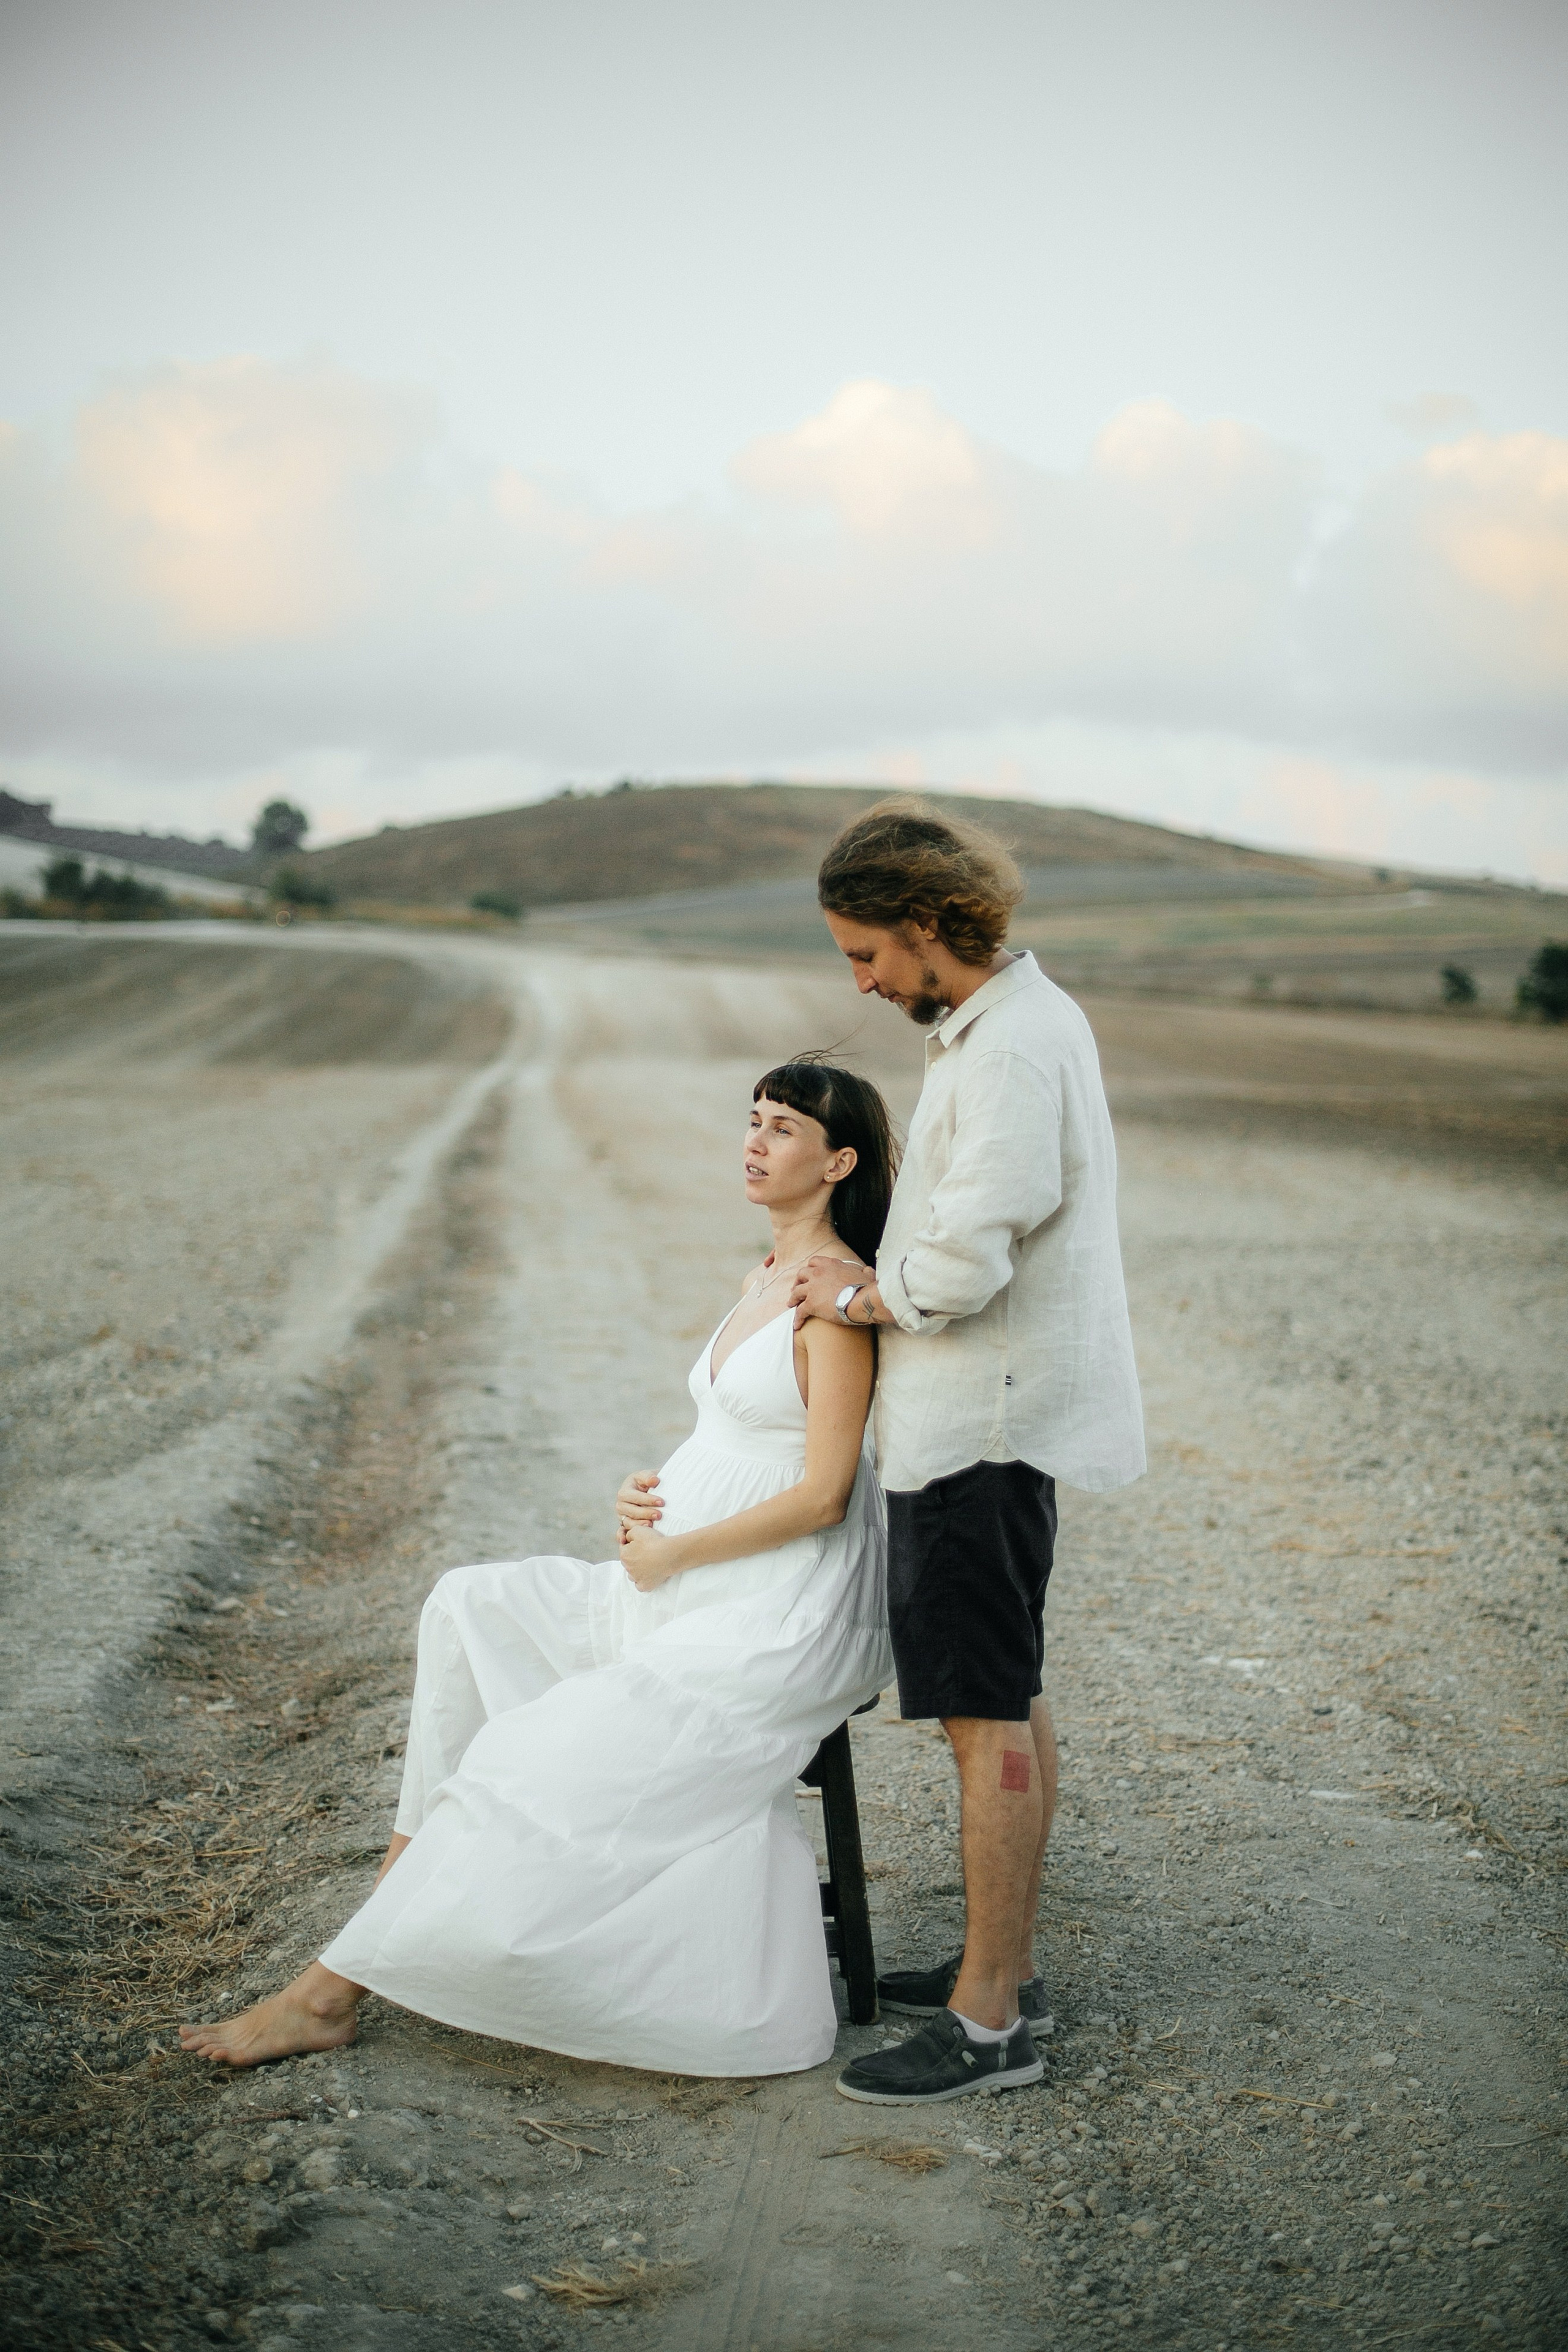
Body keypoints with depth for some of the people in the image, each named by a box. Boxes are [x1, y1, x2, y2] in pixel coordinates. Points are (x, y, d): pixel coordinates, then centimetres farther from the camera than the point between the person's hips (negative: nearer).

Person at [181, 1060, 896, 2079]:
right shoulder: (763, 1279, 15)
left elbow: (822, 1494, -18)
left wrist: (669, 1552, -12)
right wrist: (650, 1492, 2)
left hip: (773, 1629, -9)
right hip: (685, 1587, 9)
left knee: (552, 1763, -15)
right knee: (473, 1606, -2)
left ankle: (336, 1987, -8)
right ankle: (422, 1858, -3)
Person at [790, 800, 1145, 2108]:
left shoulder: (1011, 1048, -21)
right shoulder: (1011, 1019, 13)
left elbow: (965, 1266, -26)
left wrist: (861, 1298, -8)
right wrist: (863, 1271, 12)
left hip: (984, 1423, -11)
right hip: (996, 1412, 11)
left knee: (986, 1715, -5)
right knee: (1007, 1703, 17)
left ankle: (988, 2023, 3)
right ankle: (1008, 1963, 29)